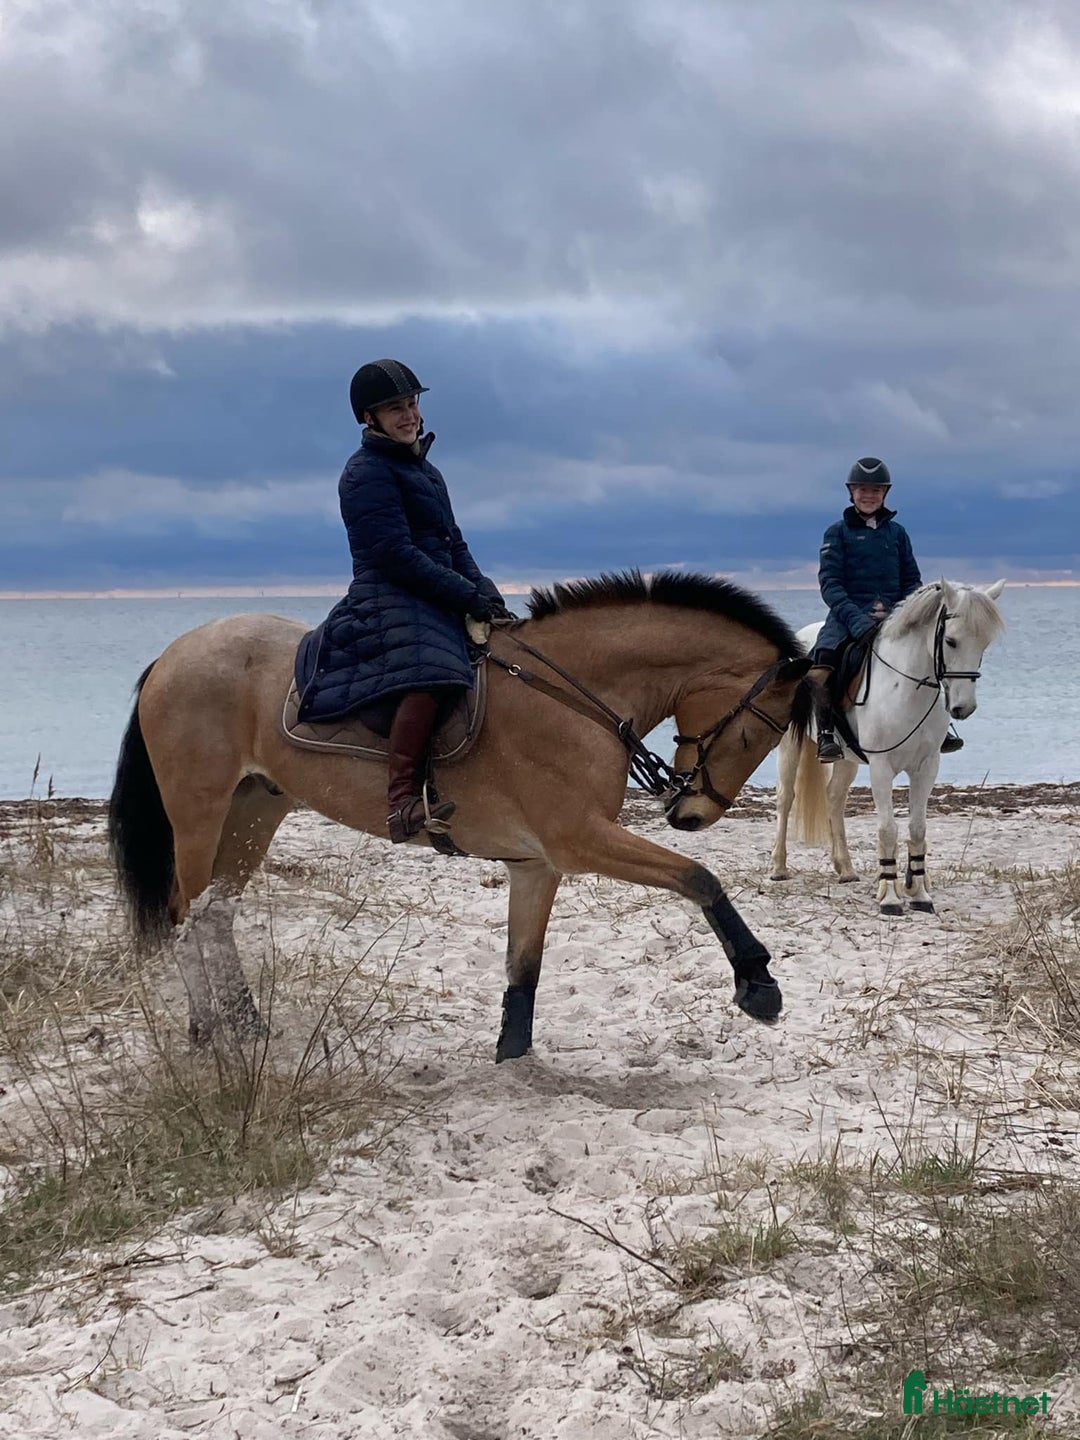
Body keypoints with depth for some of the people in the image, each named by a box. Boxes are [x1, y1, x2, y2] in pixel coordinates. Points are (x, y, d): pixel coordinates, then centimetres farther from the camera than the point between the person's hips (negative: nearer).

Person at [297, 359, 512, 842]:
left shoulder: (424, 470, 23)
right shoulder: (367, 472, -6)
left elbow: (455, 547, 22)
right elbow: (395, 554, -16)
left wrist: (488, 596, 5)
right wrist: (469, 595, -16)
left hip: (439, 603, 10)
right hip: (387, 601, -10)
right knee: (428, 673, -36)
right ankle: (404, 801, -43)